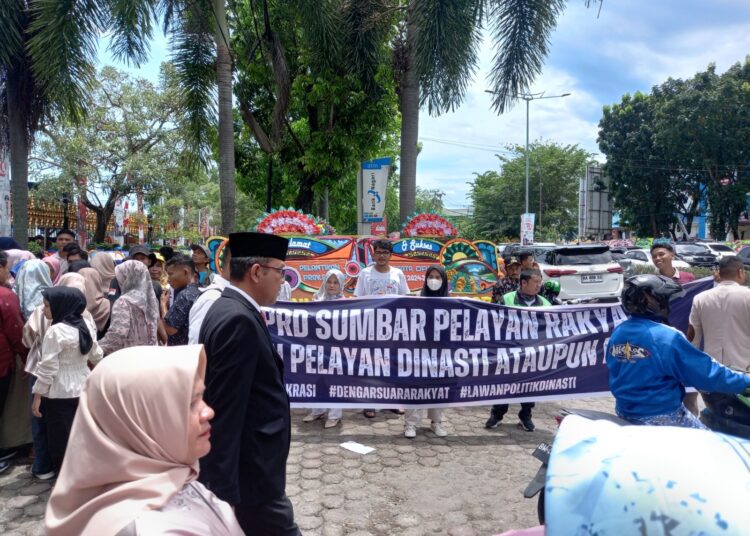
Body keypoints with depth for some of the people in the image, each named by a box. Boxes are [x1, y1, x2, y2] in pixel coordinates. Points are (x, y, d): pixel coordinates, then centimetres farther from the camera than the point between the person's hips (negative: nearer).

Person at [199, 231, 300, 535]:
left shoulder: (228, 309, 8)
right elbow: (225, 410, -25)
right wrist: (225, 490, -22)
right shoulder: (238, 320, -22)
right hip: (246, 472, -10)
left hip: (241, 466, 10)